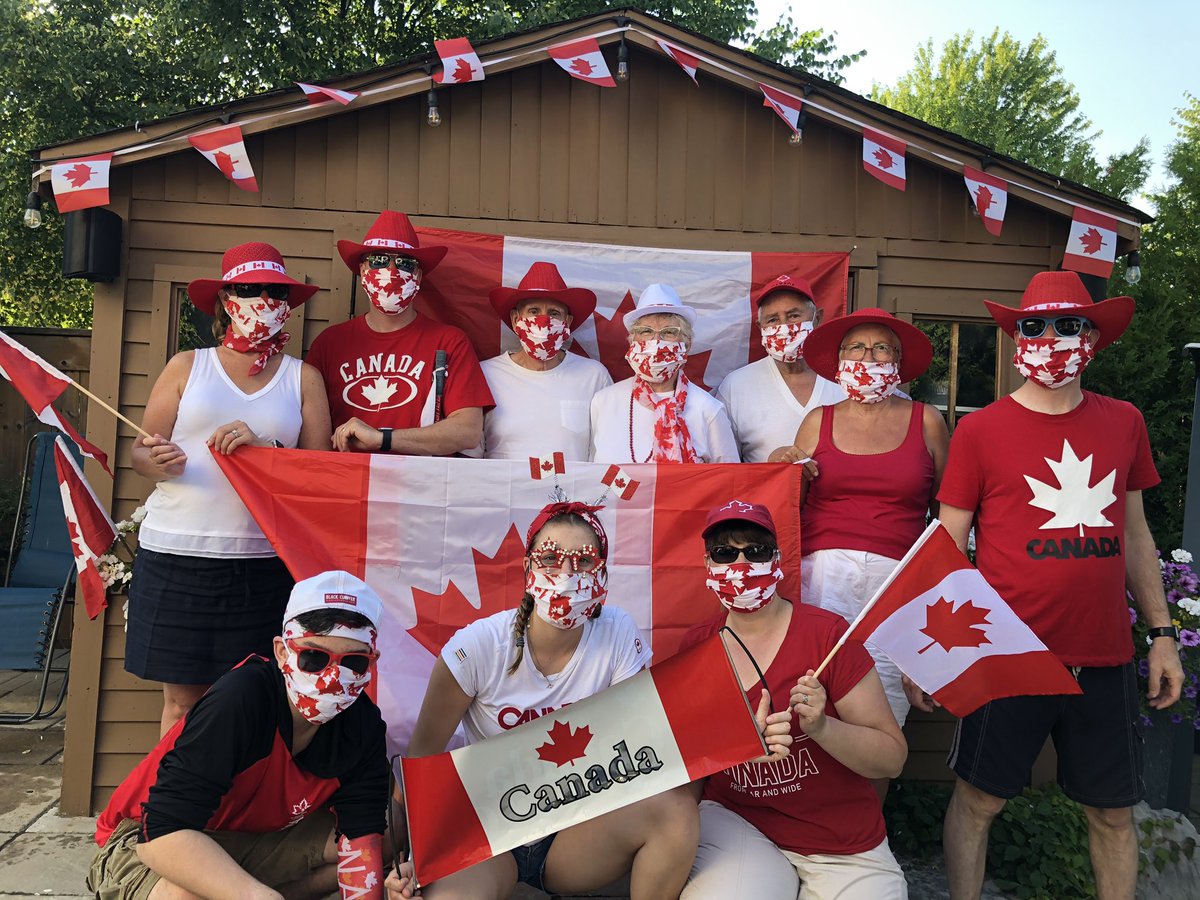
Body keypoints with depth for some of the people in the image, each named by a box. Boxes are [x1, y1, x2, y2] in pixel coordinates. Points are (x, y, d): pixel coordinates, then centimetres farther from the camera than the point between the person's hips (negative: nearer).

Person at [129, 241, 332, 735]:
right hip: (177, 552, 0)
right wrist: (160, 461, -14)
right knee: (182, 698, 6)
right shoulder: (186, 366, 10)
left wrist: (264, 449, -14)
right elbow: (140, 454, 8)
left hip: (264, 562, 0)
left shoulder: (303, 378, 9)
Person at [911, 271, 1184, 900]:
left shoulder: (1124, 423, 6)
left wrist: (1162, 633, 12)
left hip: (1104, 658, 4)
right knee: (978, 799, 7)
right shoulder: (980, 430, -5)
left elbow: (1135, 534, 14)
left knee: (1114, 810, 15)